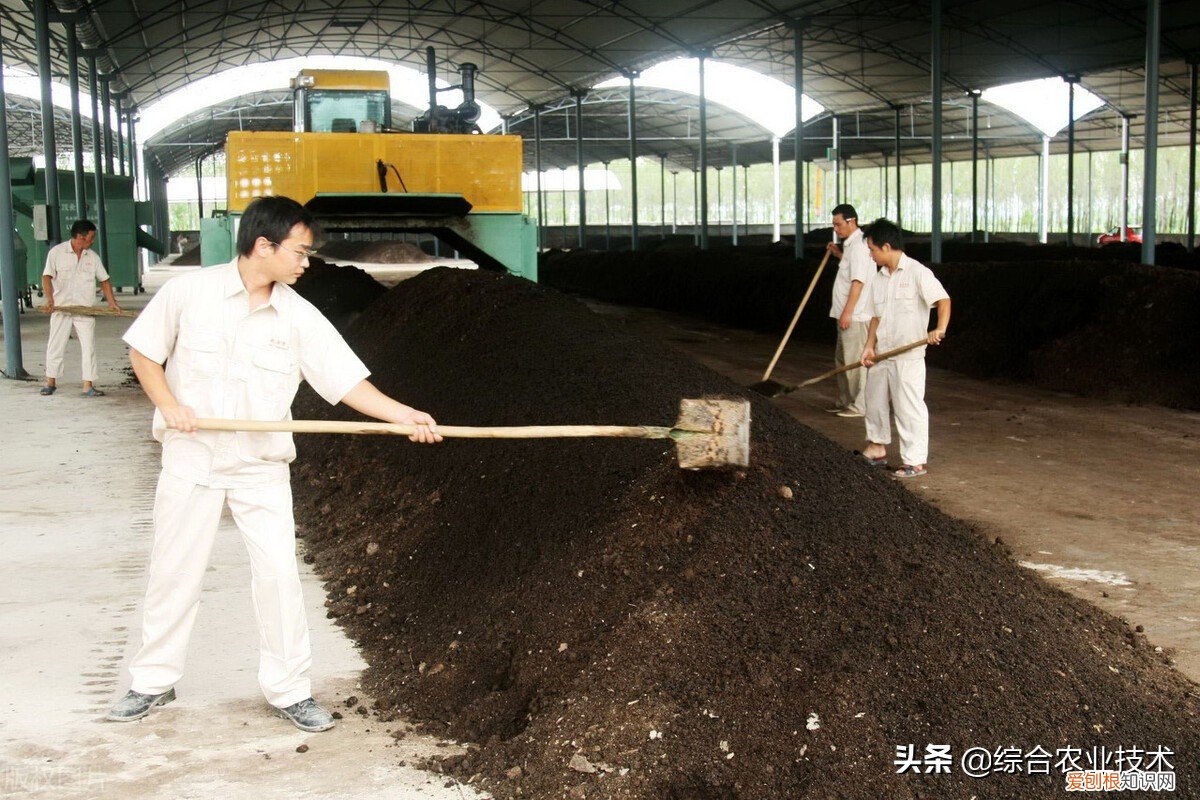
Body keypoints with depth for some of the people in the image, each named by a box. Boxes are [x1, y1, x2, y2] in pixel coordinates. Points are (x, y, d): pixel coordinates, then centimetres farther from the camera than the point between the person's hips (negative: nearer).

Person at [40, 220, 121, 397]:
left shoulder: (92, 257, 6)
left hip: (85, 309, 2)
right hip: (61, 308, -2)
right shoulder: (56, 252, -3)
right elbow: (47, 277, -7)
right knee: (56, 345, 6)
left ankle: (88, 385, -1)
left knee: (89, 346, -4)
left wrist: (111, 302, 0)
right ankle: (51, 381, 21)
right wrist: (49, 299, -22)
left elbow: (104, 280, 12)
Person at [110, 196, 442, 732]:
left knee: (279, 574, -2)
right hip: (191, 459, -1)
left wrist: (401, 414, -19)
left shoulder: (299, 317, -4)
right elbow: (143, 350, 3)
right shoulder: (189, 291, -7)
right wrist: (168, 404, -12)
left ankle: (288, 690, 12)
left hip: (261, 467, 1)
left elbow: (347, 380, -7)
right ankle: (153, 682, 26)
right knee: (174, 571, 8)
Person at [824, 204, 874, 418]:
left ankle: (859, 406, -1)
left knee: (854, 360, -6)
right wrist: (838, 254, 19)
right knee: (842, 360, 16)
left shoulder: (858, 246, -16)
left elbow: (858, 281, -22)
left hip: (855, 316, -11)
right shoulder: (851, 245, 16)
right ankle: (845, 402, 24)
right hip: (846, 314, 11)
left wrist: (847, 312, -24)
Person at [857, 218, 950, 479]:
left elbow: (943, 300, -18)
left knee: (909, 407, -5)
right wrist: (870, 346, 2)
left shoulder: (917, 272, -10)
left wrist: (939, 329, -33)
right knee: (875, 401, 18)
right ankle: (877, 449, 34)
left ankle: (915, 461, 1)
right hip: (881, 354, 8)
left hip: (909, 356, -8)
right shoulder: (878, 278, 12)